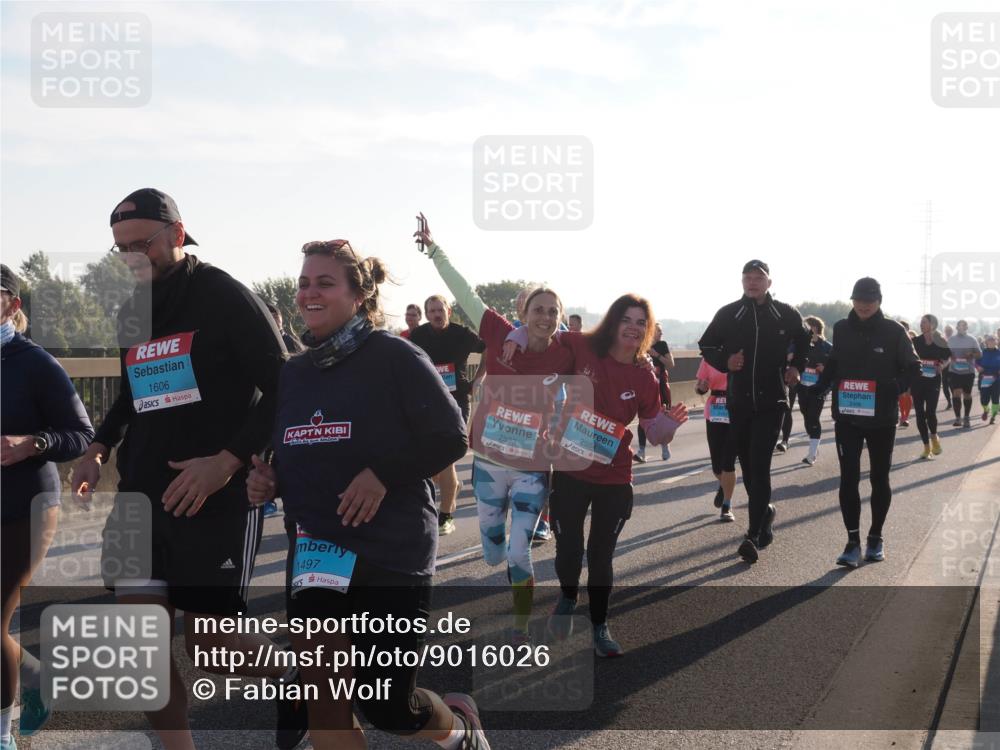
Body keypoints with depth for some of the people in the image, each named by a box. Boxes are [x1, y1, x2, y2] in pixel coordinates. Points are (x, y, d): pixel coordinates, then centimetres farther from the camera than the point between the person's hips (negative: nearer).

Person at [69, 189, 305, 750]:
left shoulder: (226, 298, -9)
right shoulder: (132, 310, 12)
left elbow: (283, 387, -11)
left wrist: (228, 461, -20)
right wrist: (101, 448, 9)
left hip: (218, 498, -6)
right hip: (142, 494, 6)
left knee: (209, 643, -2)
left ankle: (286, 673, 29)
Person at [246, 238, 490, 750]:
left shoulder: (394, 356, -9)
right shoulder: (293, 372, 10)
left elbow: (450, 437, -10)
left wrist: (383, 473, -20)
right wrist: (269, 481, 0)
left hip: (391, 551, -5)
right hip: (314, 549, 6)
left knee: (386, 706, 1)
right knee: (322, 701, 0)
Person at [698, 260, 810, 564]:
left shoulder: (786, 314, 1)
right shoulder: (728, 314, 1)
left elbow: (804, 341, 20)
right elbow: (707, 345, 10)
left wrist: (796, 366, 6)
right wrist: (725, 361, -8)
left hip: (772, 401, -2)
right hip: (738, 401, 3)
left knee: (759, 465, -12)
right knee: (747, 464, 12)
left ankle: (754, 535, -13)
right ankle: (764, 511, 37)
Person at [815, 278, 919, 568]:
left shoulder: (893, 331, -5)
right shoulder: (841, 329, 2)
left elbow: (912, 367, -2)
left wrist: (896, 387, -20)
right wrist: (821, 384, -3)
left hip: (882, 418, -1)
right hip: (846, 417, 1)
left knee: (879, 478, 11)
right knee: (848, 479, -3)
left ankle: (876, 537, 25)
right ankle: (853, 541, 3)